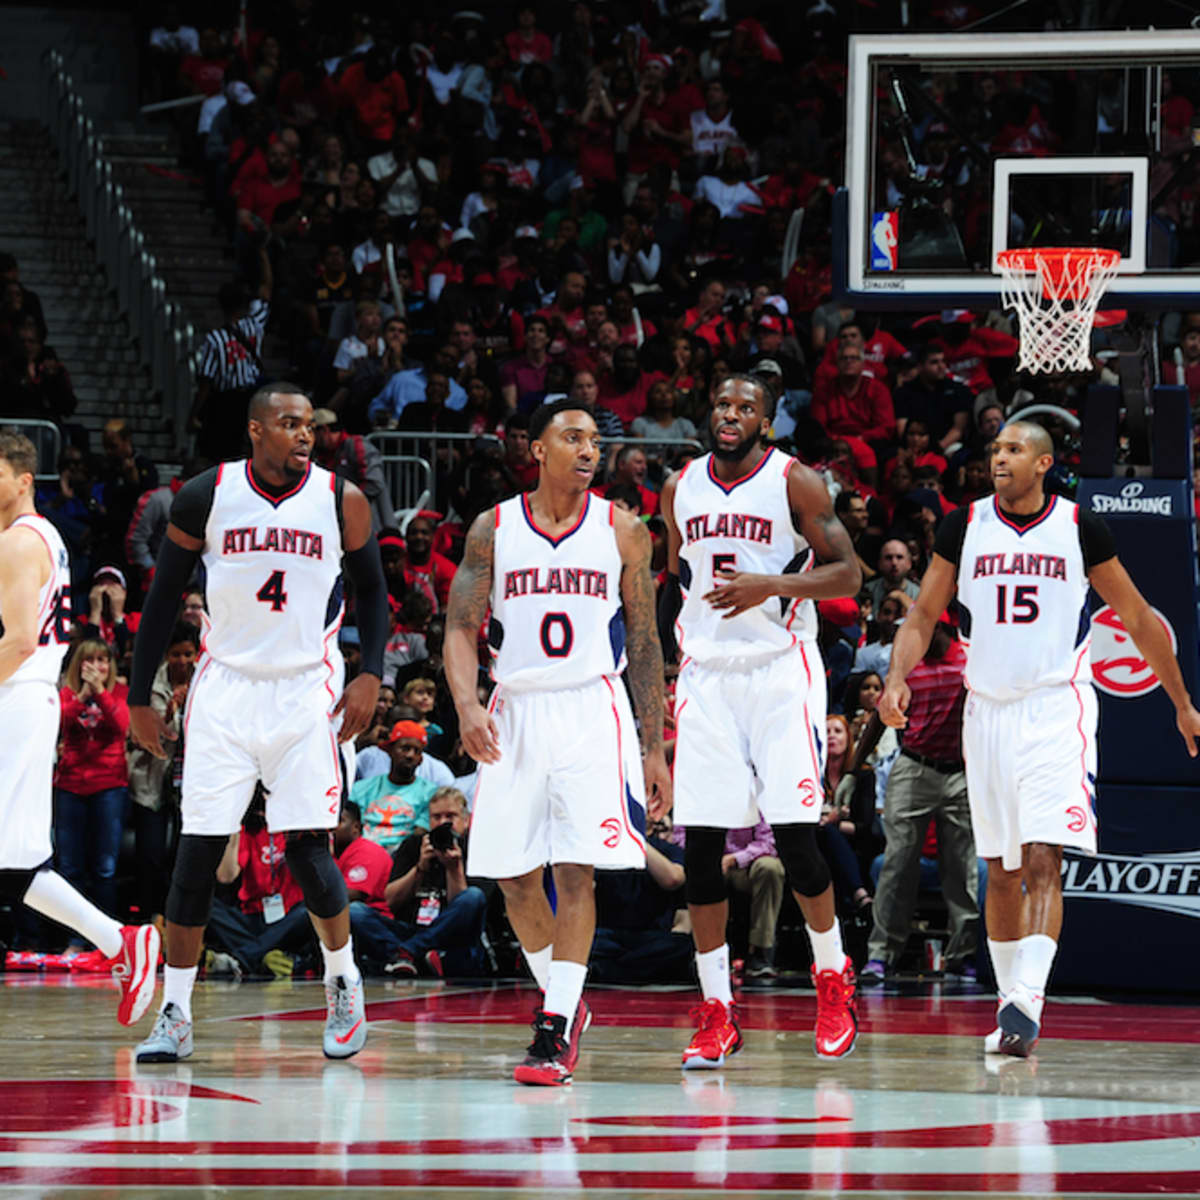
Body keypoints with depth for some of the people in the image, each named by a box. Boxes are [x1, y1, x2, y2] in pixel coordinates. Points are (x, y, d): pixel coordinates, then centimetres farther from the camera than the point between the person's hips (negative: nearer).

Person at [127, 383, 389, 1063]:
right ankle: (176, 1016, 4)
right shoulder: (205, 497, -3)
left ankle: (344, 981, 21)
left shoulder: (342, 502, -3)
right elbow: (164, 599, 6)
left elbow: (372, 591, 10)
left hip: (306, 693, -1)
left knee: (308, 849, -6)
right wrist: (139, 697, 5)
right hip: (225, 689, 1)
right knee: (198, 852, -3)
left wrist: (370, 677, -2)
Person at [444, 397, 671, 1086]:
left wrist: (656, 751, 4)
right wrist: (468, 706, -16)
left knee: (575, 869, -13)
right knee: (513, 873, 6)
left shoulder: (622, 533, 3)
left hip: (593, 712, -2)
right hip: (515, 712, 2)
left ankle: (555, 1033, -13)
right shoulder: (494, 530, 4)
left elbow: (646, 647, 7)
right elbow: (461, 629, 2)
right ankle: (563, 1002, 28)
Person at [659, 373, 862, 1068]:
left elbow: (848, 574, -5)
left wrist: (769, 585, -18)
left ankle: (834, 980, 13)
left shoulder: (795, 482, -3)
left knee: (795, 833, -9)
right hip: (705, 673, 4)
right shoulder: (682, 489, 11)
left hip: (780, 670, -4)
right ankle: (718, 1015, 2)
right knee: (701, 844, -2)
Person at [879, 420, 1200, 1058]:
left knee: (1042, 863, -17)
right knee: (1002, 873, 10)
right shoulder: (964, 527, 4)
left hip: (1057, 711, -3)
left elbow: (1138, 620, 8)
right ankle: (1010, 1002, 21)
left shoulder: (1080, 528, -2)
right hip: (988, 711, 3)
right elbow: (923, 615, 8)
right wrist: (897, 678, -11)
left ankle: (1026, 1002, -27)